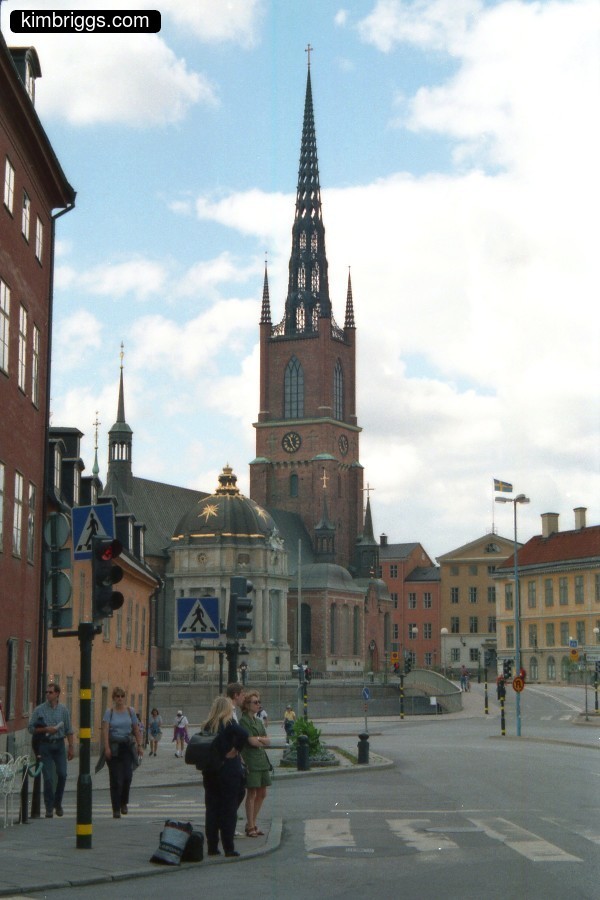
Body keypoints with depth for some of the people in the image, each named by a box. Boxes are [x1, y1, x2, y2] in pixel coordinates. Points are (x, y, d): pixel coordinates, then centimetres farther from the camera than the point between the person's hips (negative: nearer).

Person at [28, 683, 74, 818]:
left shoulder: (63, 709, 6)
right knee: (48, 777, -4)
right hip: (45, 746, -2)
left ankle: (58, 803, 17)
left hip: (59, 745, 2)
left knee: (62, 774, -4)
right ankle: (49, 808, 6)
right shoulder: (39, 710, 0)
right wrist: (45, 729, -14)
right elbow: (31, 728, 0)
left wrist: (71, 747, 5)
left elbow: (69, 730, 9)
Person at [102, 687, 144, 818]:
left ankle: (124, 803, 15)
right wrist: (106, 748, -16)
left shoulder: (130, 711, 8)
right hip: (114, 747, -2)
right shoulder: (109, 712, 1)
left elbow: (136, 730, 12)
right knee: (115, 778, -2)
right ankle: (116, 809, 4)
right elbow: (105, 730, -6)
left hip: (127, 746, 2)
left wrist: (139, 745, 7)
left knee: (127, 776, -9)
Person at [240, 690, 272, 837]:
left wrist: (258, 739, -7)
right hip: (251, 760, -8)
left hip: (262, 759, 8)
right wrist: (262, 740, 0)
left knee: (262, 793, 11)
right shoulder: (244, 720, -8)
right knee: (251, 793, -4)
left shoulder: (258, 720, 16)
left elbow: (267, 742, 10)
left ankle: (252, 823, 21)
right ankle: (250, 826, 2)